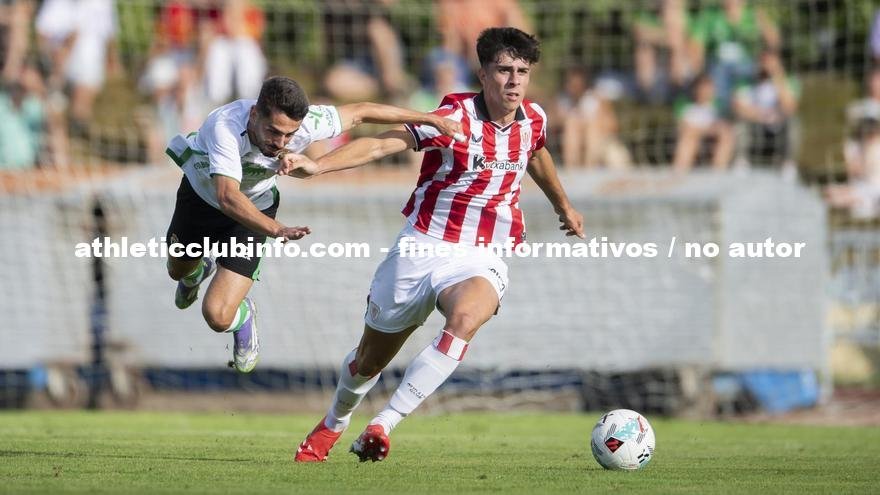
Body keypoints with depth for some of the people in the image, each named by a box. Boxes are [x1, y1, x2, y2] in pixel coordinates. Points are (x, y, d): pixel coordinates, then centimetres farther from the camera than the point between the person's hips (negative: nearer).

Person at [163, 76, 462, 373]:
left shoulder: (305, 124, -34)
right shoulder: (225, 126, -44)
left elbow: (359, 113, -16)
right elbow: (227, 196, -55)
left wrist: (429, 119, -11)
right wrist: (276, 229, -71)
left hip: (254, 209, 0)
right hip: (201, 194, 0)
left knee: (218, 316, -14)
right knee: (178, 270, 30)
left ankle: (243, 317, 22)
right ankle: (199, 271, 67)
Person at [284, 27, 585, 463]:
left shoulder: (534, 120, 1)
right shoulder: (456, 117, -15)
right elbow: (382, 144, -26)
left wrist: (564, 206, 43)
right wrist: (318, 165, -41)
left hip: (482, 259, 2)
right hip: (423, 247, -2)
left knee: (465, 317, -34)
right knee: (371, 358, 13)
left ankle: (383, 425, -32)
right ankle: (333, 425, 47)